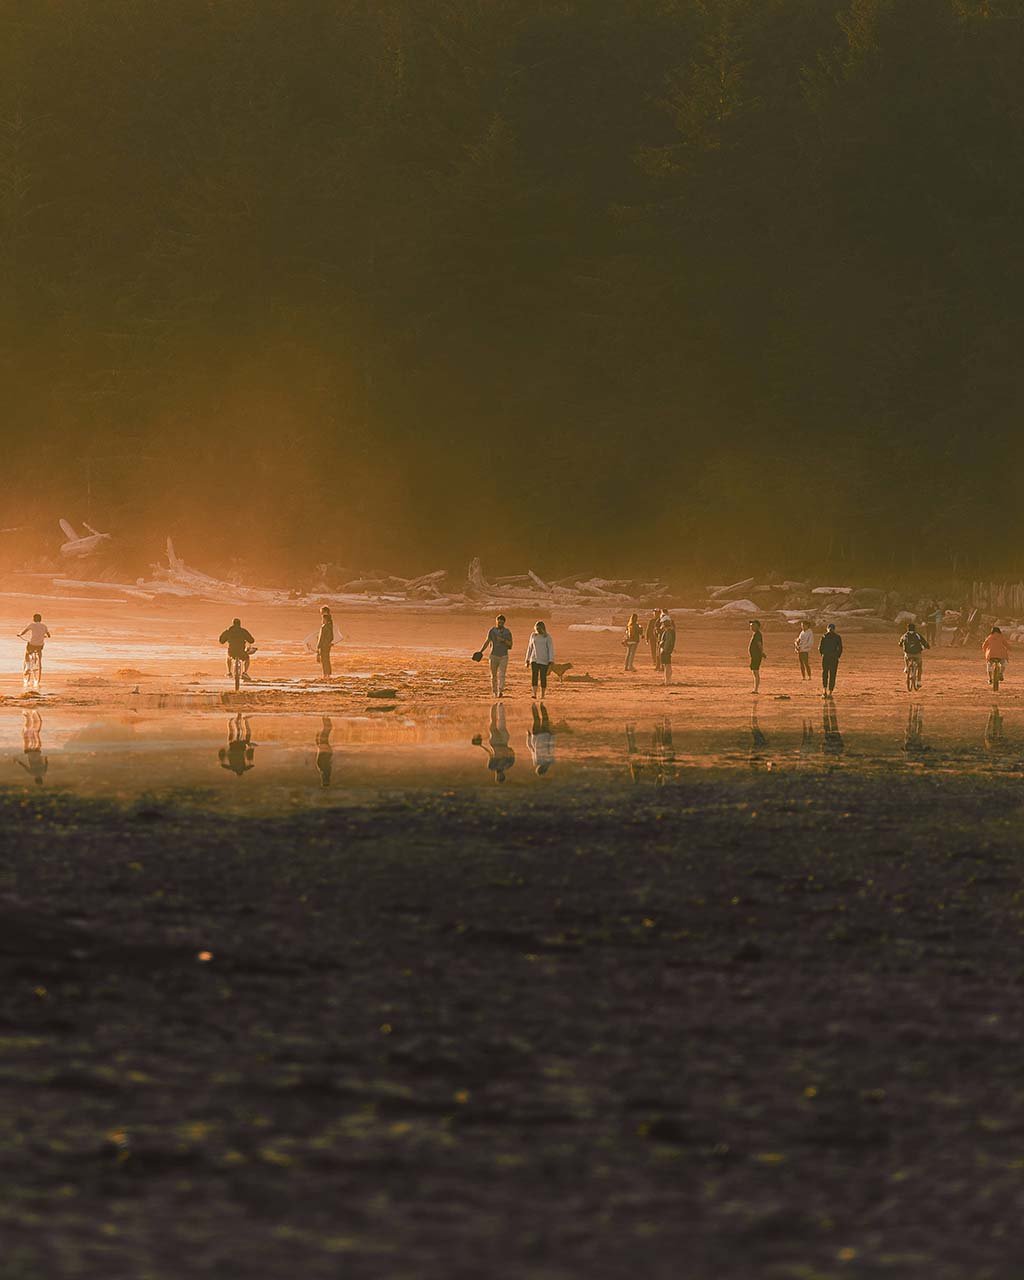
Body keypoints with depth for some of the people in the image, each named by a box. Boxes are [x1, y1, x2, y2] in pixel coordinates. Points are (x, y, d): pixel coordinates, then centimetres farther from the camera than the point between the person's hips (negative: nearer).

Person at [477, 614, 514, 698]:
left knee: (501, 674, -14)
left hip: (504, 656, 0)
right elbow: (487, 642, -6)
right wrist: (480, 651, -19)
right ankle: (494, 692, 19)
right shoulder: (492, 631, 0)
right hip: (494, 656, 0)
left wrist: (503, 640, -17)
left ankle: (500, 691, -23)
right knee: (493, 675, 6)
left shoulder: (507, 632, 3)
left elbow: (510, 644, 2)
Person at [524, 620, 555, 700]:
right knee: (534, 676, -14)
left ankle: (542, 695, 11)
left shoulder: (547, 637, -6)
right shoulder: (533, 636, 7)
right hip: (534, 660, 3)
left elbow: (551, 649, -8)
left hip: (544, 661, -3)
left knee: (543, 678, 0)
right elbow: (530, 648, 14)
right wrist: (527, 660, 15)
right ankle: (534, 694, -20)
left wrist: (551, 661, -17)